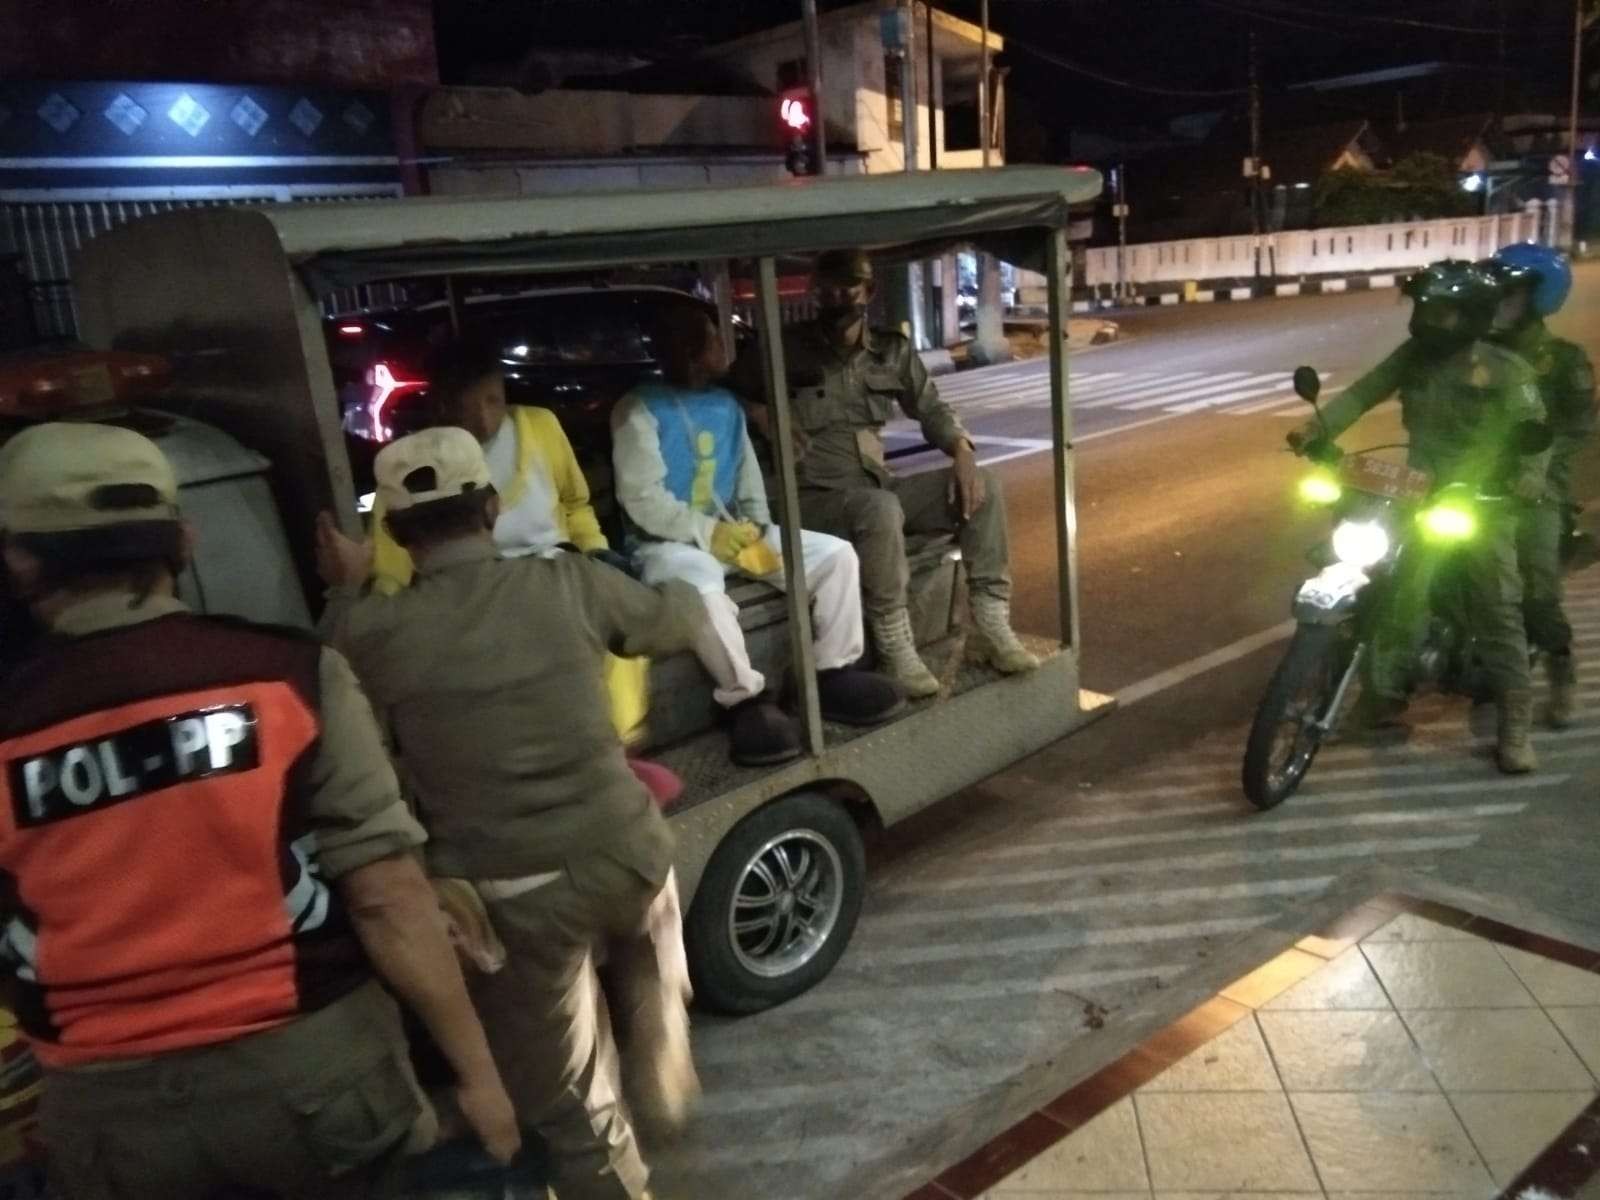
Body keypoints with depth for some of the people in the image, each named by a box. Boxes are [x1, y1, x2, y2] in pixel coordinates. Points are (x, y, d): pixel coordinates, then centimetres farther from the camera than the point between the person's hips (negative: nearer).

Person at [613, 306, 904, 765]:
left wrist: (757, 529, -6)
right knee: (701, 586, -42)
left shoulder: (726, 405, 12)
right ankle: (747, 699, -24)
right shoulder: (640, 410, -9)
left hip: (733, 530, 7)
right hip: (671, 541, -7)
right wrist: (708, 532, -23)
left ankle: (834, 674, -4)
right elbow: (642, 499, -16)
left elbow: (748, 475, 13)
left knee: (837, 554, -8)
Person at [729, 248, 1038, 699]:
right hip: (816, 497, -5)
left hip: (881, 488, 6)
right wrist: (760, 415, -13)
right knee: (880, 508, -39)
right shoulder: (787, 349, -2)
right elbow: (725, 388, 5)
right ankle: (895, 648, -27)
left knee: (983, 486, -12)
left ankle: (992, 625, -11)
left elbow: (931, 409, 14)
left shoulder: (894, 351, 10)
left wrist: (962, 451, -5)